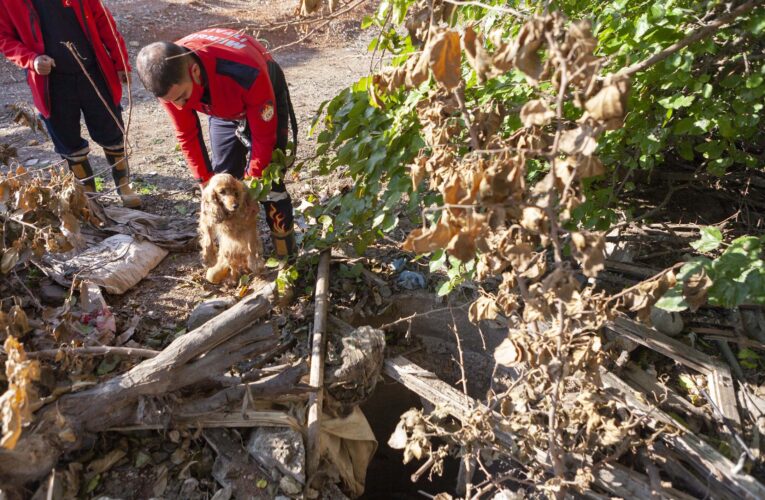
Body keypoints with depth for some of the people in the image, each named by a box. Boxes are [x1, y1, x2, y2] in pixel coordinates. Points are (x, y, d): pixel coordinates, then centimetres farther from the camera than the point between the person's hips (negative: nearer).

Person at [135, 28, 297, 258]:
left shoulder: (247, 76, -44)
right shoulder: (169, 80, -29)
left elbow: (264, 137, -29)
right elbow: (186, 135, -13)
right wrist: (207, 182, -11)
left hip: (262, 101, -4)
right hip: (223, 108, 5)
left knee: (268, 181, -9)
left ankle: (285, 256, 5)